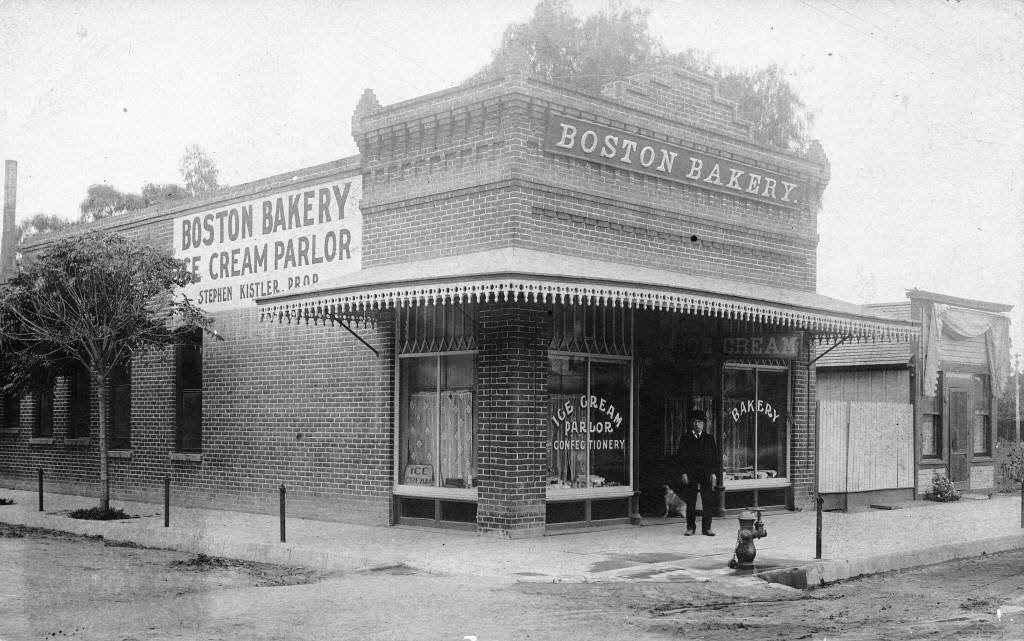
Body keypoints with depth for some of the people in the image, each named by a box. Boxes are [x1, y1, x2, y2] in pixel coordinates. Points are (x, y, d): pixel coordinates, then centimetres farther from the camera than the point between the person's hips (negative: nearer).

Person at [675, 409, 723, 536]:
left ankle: (706, 528, 5)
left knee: (708, 503, -2)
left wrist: (714, 473, -1)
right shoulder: (685, 438, 8)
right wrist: (683, 473, -6)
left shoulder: (709, 439, 11)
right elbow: (682, 457, 4)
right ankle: (690, 528, 10)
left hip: (707, 475, 1)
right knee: (690, 503, 2)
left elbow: (715, 458, 9)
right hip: (690, 475, -1)